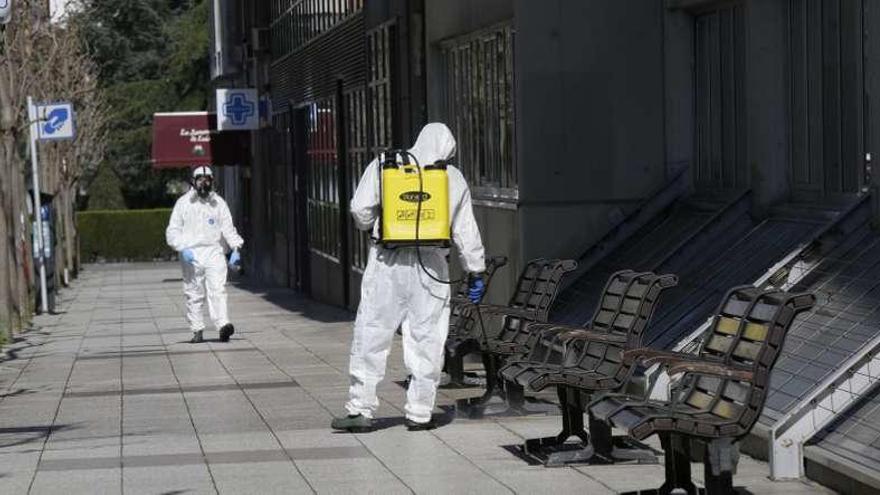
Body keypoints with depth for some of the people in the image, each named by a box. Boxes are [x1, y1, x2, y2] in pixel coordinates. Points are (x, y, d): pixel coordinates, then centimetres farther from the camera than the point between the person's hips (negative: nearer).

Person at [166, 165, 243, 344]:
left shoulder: (218, 202, 11)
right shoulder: (183, 203, 7)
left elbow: (228, 228, 8)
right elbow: (172, 231, 4)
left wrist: (236, 248, -7)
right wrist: (182, 248, -12)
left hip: (214, 252, 0)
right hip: (191, 255, 0)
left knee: (217, 290, -14)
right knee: (194, 294, 2)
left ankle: (222, 325, -25)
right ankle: (197, 331, 8)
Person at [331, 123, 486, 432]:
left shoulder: (383, 166, 4)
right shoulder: (454, 178, 8)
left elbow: (360, 209, -3)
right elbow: (465, 231, 11)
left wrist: (370, 228, 19)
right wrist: (476, 272, 19)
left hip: (387, 262, -1)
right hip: (431, 265, 1)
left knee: (371, 336, 4)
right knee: (427, 340, 7)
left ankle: (361, 409, 3)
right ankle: (419, 413, 10)